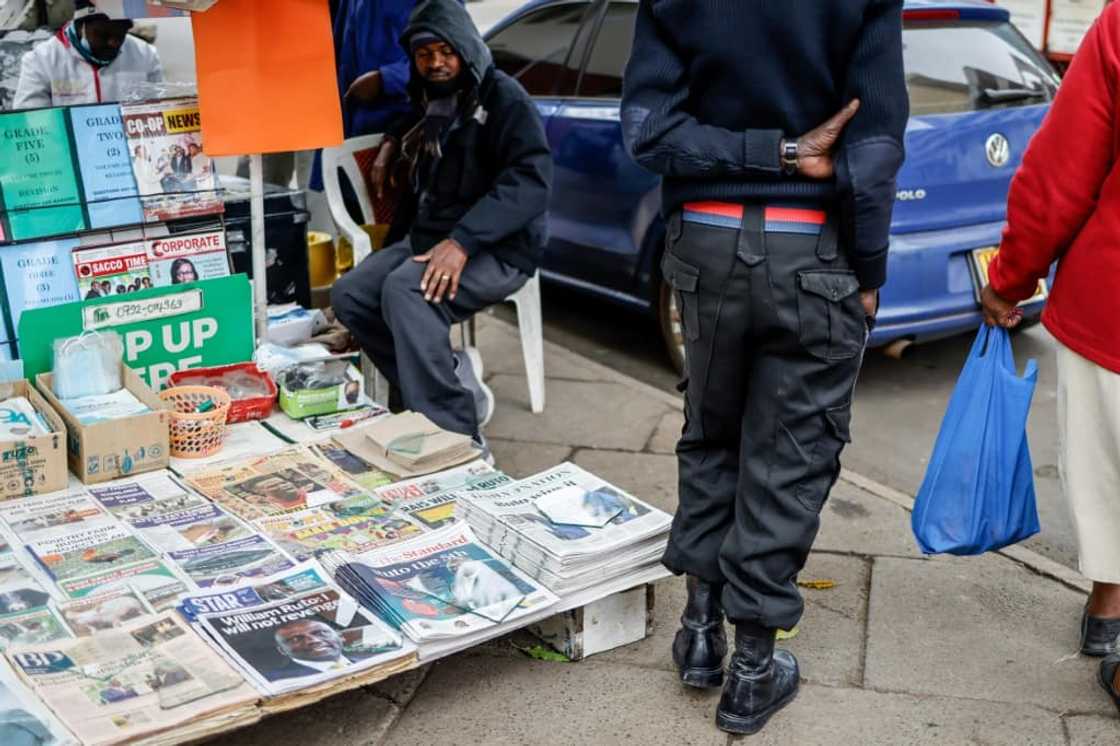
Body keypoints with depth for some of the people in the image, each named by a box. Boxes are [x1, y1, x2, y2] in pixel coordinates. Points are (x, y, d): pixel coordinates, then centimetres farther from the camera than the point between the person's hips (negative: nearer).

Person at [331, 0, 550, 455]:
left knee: (406, 292, -33)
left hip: (496, 248, -8)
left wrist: (462, 242, -33)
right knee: (349, 296, -11)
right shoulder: (429, 102, 17)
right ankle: (455, 383, -8)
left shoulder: (502, 96, -9)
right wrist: (392, 144, 19)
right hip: (424, 238, 8)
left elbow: (531, 179, -23)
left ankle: (458, 441, -34)